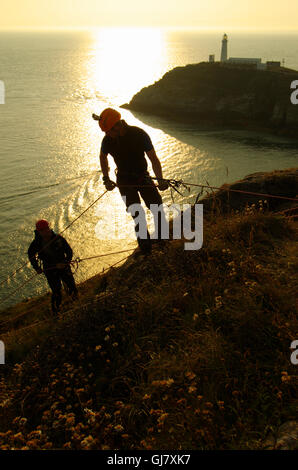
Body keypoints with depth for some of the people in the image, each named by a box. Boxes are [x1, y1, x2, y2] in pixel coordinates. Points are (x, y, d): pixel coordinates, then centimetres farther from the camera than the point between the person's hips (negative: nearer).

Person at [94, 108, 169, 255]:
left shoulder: (139, 134, -19)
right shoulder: (107, 140, -13)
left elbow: (153, 159, -18)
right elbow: (103, 157, 10)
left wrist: (160, 179, -32)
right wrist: (106, 179, 5)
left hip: (143, 177, 0)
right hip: (125, 181, 0)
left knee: (158, 208, -4)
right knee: (138, 215, -6)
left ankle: (162, 239, 21)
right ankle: (146, 250, 7)